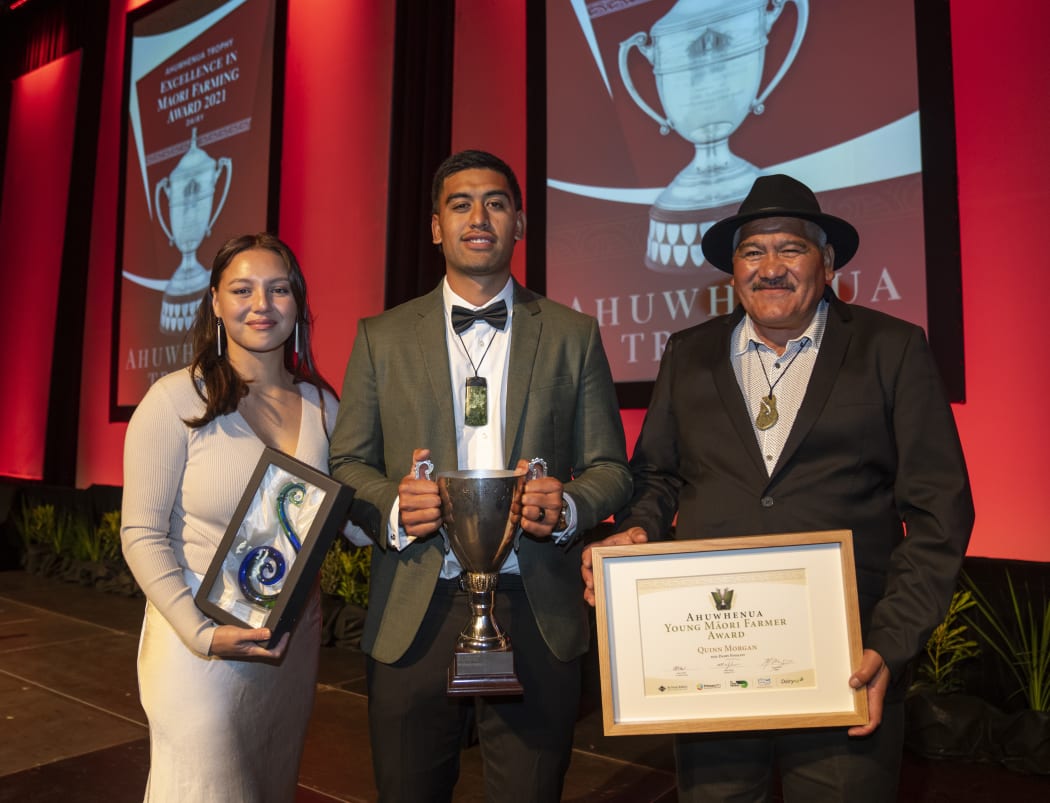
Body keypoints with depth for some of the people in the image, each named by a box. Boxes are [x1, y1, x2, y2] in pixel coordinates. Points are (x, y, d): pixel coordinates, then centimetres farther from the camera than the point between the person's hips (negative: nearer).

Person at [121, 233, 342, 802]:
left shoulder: (322, 405, 0)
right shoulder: (176, 400, -12)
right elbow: (143, 536, -11)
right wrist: (203, 633, -20)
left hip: (294, 642, 5)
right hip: (196, 644, -4)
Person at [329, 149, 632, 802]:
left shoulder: (574, 336, 6)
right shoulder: (381, 338, 6)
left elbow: (611, 468, 6)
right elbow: (346, 464, 6)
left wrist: (567, 506, -15)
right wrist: (392, 508, -15)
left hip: (537, 615, 0)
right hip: (414, 616, 1)